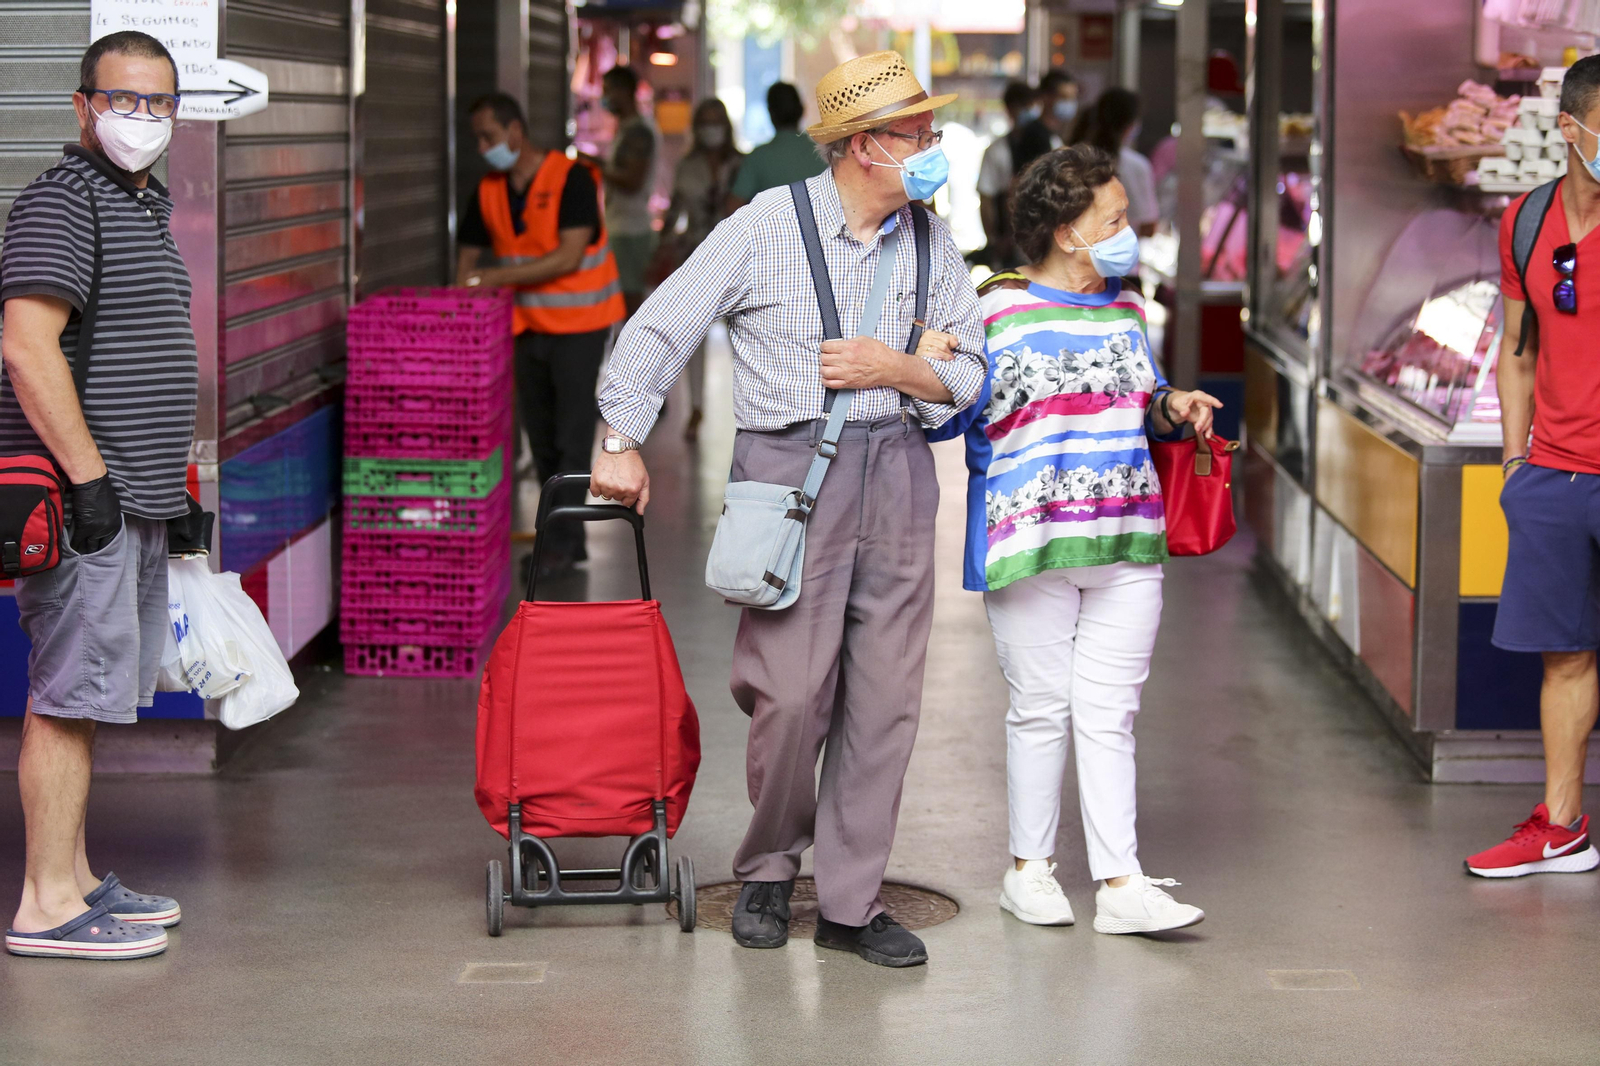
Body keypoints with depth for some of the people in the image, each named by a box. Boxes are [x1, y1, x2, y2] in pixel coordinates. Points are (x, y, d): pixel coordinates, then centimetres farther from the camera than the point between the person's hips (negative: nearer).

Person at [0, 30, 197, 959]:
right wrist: (87, 478, -23)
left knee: (90, 694, 14)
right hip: (82, 499, -10)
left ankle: (75, 876, 21)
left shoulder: (145, 205, 20)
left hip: (134, 499, 10)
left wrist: (167, 482, 23)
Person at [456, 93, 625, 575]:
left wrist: (497, 277, -25)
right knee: (541, 437, 10)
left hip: (578, 323, -7)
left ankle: (562, 539, -3)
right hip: (528, 326, 7)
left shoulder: (571, 178, -15)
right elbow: (469, 255, 11)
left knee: (572, 436, -6)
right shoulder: (488, 192, 3)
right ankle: (565, 540, 19)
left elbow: (569, 257, -22)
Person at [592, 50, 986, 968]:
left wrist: (896, 367, -7)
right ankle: (769, 871, 19)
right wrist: (623, 441, 1)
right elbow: (662, 326, 2)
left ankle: (852, 901, 12)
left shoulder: (933, 245, 10)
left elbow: (969, 377, 12)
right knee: (792, 693, -6)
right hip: (791, 469, -4)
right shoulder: (767, 227, -2)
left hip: (896, 471, 4)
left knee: (885, 696, 2)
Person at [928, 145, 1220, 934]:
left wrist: (1174, 407, 6)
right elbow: (946, 417, -4)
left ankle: (1121, 884, 2)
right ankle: (1029, 868, 19)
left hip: (1127, 544, 5)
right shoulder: (996, 314, -5)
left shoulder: (1126, 309, 14)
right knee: (1041, 708, 4)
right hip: (1029, 543, -5)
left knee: (1109, 715, 3)